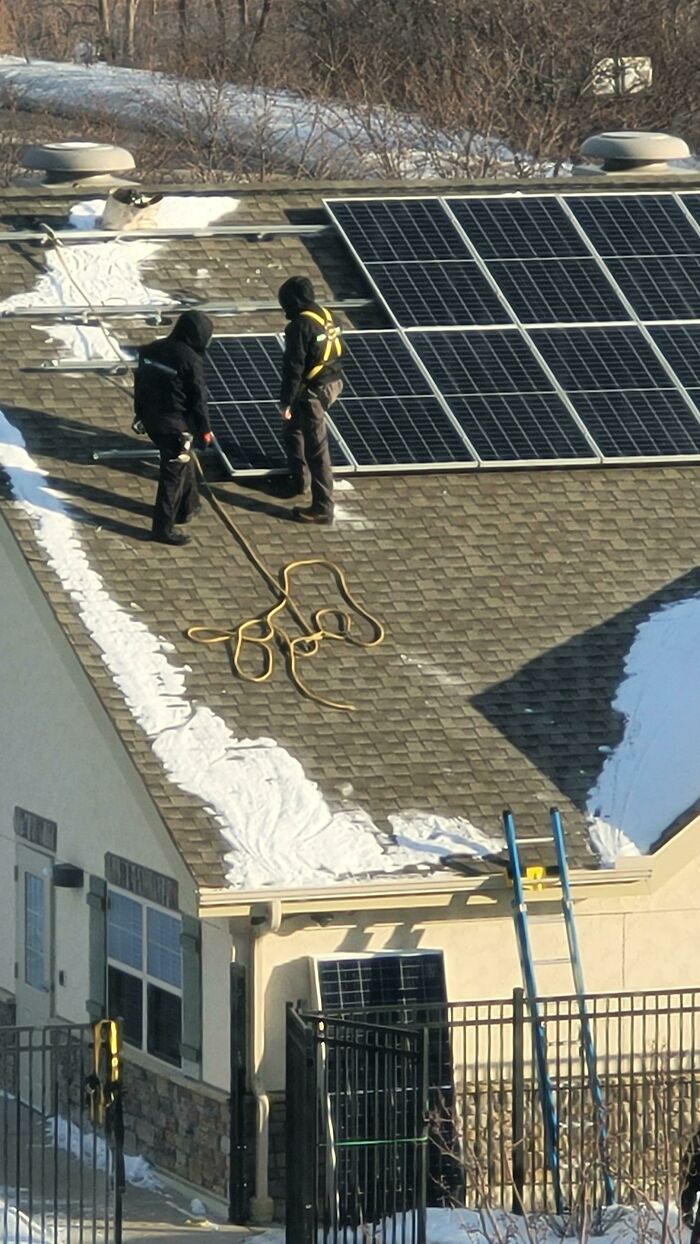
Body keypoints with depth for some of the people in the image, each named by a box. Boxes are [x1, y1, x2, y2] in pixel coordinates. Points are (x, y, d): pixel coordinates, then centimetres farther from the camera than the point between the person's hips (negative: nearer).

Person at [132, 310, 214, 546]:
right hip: (176, 426, -8)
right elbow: (198, 399, -14)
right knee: (173, 474, 2)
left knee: (182, 462, 27)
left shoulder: (152, 350, 2)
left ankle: (187, 507, 42)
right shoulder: (190, 360, -19)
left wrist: (140, 414, 24)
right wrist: (204, 430, -3)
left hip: (152, 420, 8)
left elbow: (139, 383, 12)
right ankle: (163, 528, 4)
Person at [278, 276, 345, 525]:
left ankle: (323, 508, 0)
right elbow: (339, 351, 15)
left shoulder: (300, 326, -21)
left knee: (316, 449, -4)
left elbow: (293, 367, -20)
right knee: (294, 429, 29)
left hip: (313, 391, -10)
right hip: (332, 383, 10)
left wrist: (286, 401, -14)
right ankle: (297, 480, 44)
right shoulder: (325, 316, 6)